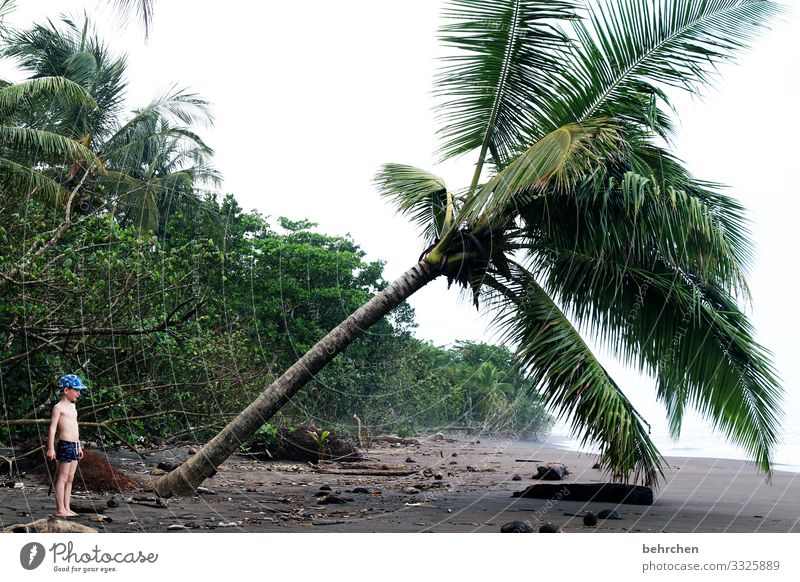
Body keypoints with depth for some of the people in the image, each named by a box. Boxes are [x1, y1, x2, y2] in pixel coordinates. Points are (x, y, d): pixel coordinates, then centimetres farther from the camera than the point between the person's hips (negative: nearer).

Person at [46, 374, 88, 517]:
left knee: (70, 478, 9)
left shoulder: (72, 406, 19)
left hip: (74, 445, 8)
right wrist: (51, 448, -21)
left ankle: (66, 508, 14)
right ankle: (60, 510, -2)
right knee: (62, 478, -5)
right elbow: (52, 427, -14)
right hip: (65, 445, -8)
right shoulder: (58, 407, -7)